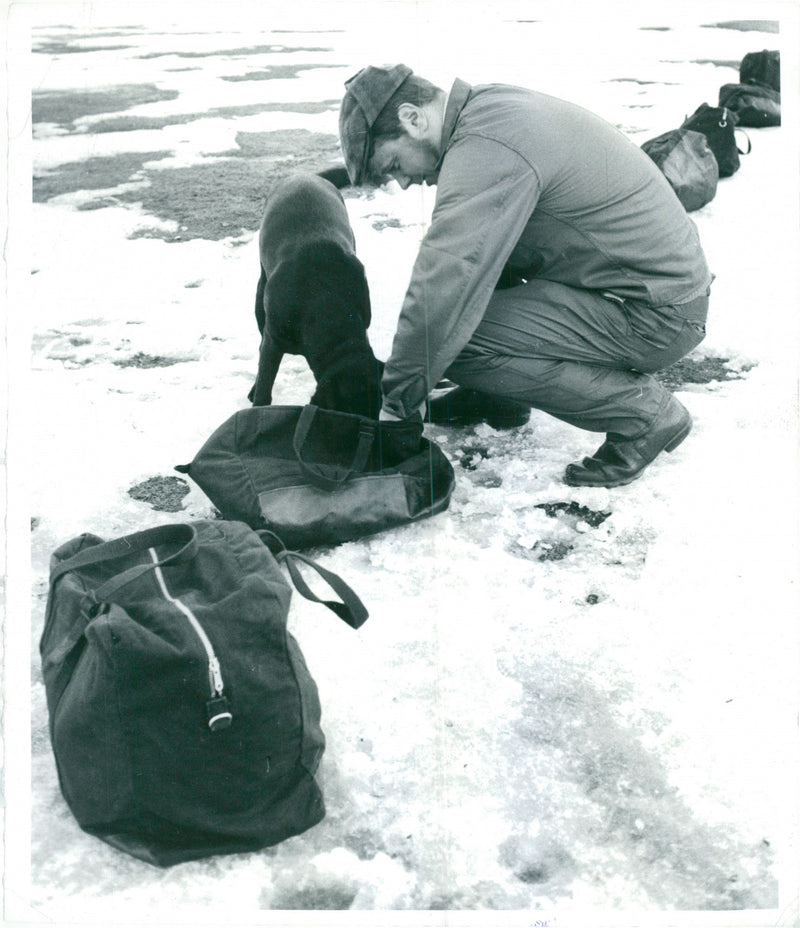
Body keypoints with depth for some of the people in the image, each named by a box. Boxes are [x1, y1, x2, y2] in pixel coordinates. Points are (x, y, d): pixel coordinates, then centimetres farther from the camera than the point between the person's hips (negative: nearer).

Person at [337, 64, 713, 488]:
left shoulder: (486, 149, -22)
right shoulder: (491, 105, 10)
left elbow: (444, 287, -26)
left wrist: (397, 403, -14)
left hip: (657, 316, -10)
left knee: (456, 339, -19)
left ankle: (642, 411, -8)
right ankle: (494, 398, 22)